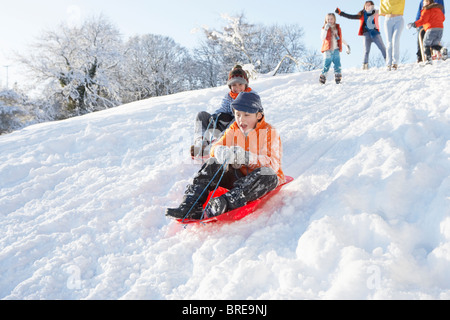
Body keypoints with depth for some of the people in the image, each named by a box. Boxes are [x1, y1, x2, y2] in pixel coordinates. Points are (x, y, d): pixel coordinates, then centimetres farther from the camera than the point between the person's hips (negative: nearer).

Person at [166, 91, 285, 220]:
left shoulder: (269, 132, -9)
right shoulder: (233, 130, 7)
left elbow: (273, 165, -21)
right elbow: (216, 147, -1)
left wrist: (247, 157, -35)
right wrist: (222, 152, -27)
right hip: (239, 175, 4)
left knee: (267, 174, -38)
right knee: (212, 163, -14)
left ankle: (225, 203, -54)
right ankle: (189, 205, -28)